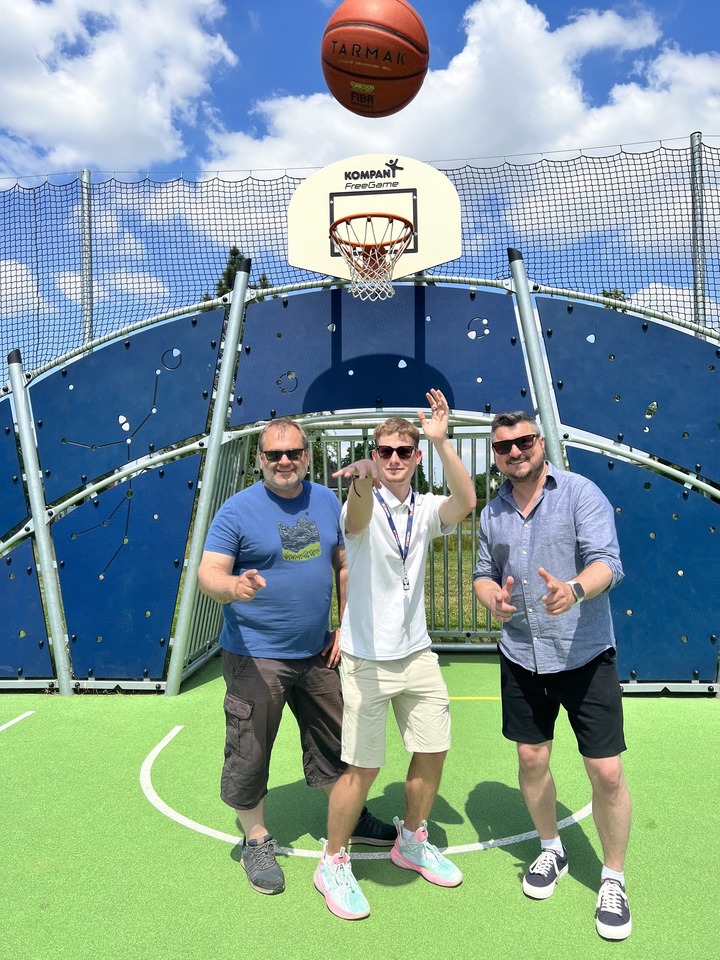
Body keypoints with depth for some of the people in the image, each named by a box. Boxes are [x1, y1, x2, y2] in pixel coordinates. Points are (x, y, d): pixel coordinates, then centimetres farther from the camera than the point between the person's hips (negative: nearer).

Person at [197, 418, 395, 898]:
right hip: (255, 657, -4)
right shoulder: (238, 509, -11)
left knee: (336, 743, 18)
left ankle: (351, 818, 40)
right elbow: (208, 573, -15)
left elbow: (344, 564, 10)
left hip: (317, 653, 5)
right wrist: (234, 586, -38)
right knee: (249, 752, 5)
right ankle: (257, 840, 28)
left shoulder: (327, 501, 4)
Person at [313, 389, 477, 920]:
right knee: (364, 768, 0)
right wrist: (362, 482, -59)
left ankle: (412, 842, 39)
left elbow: (465, 501, -20)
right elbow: (357, 519, -37)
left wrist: (442, 440, -29)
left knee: (433, 752, 13)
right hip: (368, 659, -5)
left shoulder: (425, 508, 2)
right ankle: (333, 863, 24)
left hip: (418, 654, 5)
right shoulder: (363, 506, -11)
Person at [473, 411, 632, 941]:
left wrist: (575, 589, -40)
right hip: (521, 657, 5)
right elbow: (484, 574, 13)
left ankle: (614, 879, 25)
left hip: (585, 655, -4)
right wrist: (493, 598, -10)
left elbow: (608, 560, -20)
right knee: (532, 758, 14)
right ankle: (551, 851, 39)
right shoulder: (493, 512, 6)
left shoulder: (581, 492, -10)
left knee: (607, 772, 0)